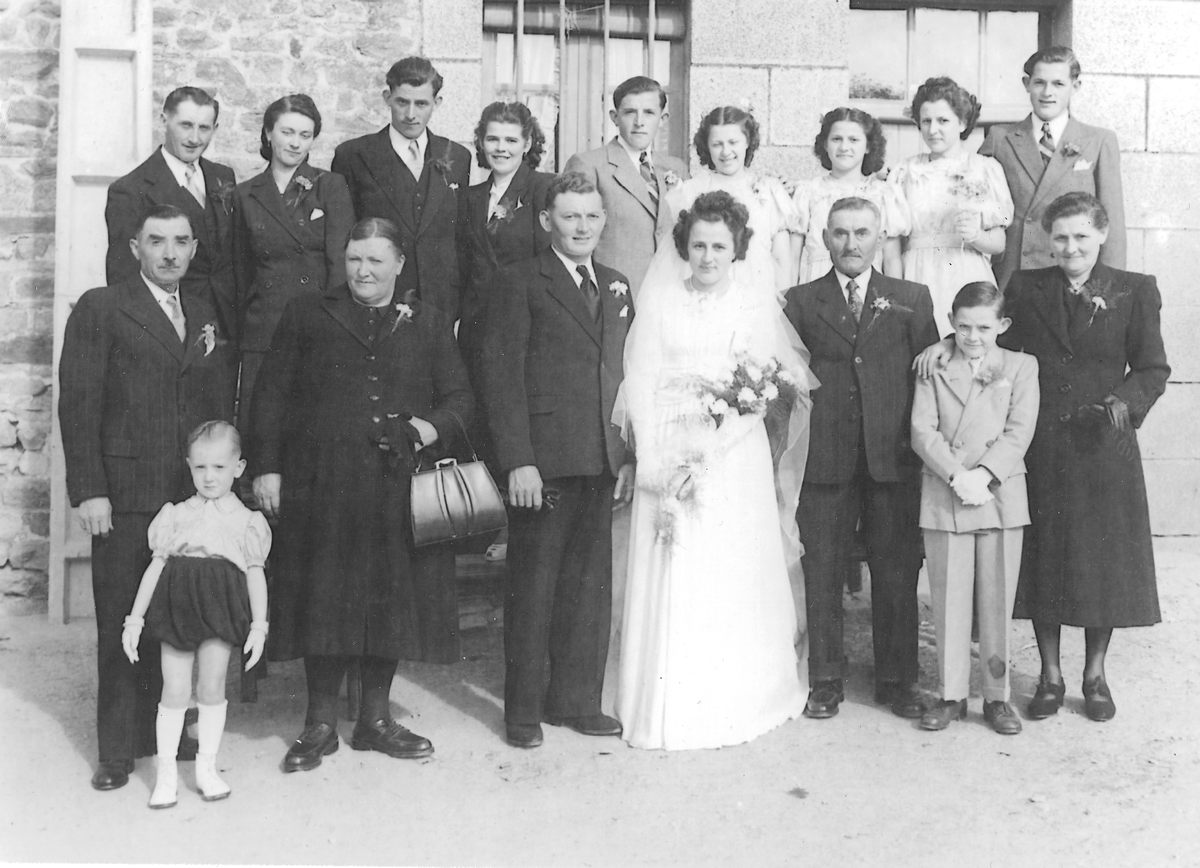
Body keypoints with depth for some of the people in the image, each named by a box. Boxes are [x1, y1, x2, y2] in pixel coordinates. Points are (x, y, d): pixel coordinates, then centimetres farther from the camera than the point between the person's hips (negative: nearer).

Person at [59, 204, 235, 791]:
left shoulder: (208, 318, 16)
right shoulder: (100, 309, 2)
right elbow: (78, 405, -4)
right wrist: (88, 491, -10)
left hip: (198, 497, 4)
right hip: (126, 497, -4)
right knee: (122, 626, 2)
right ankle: (118, 750, 13)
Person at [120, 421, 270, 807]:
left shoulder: (247, 522, 4)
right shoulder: (175, 516, 7)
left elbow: (255, 574, 4)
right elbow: (155, 566, 8)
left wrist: (258, 625, -3)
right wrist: (134, 618, 5)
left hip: (221, 610, -1)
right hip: (177, 603, 1)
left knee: (212, 686, 4)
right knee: (174, 689, 2)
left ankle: (207, 767, 18)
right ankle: (166, 771, 13)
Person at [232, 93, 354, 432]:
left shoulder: (330, 186, 4)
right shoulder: (245, 195, 11)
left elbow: (341, 261, -4)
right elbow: (242, 272, 16)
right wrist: (239, 333, 14)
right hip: (263, 334, 2)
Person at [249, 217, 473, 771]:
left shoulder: (429, 325, 11)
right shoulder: (307, 316, 8)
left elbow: (459, 397, 12)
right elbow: (270, 396, 5)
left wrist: (437, 426, -9)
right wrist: (266, 468, -3)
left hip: (400, 492, 2)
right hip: (321, 488, -1)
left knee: (392, 601, 6)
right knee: (324, 601, 2)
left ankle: (375, 719, 21)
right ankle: (320, 723, 16)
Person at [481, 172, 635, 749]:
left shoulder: (616, 287, 16)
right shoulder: (520, 283, -2)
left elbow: (624, 374, 16)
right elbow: (502, 376, -8)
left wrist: (628, 454, 9)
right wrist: (517, 461, -14)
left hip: (601, 464, 6)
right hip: (543, 462, -5)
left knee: (591, 587, 10)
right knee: (533, 589, 4)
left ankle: (575, 701, 24)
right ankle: (523, 710, 16)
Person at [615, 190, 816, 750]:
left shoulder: (759, 308, 8)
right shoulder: (657, 304, 8)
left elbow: (774, 390, 0)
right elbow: (640, 386, 2)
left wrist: (713, 443, -13)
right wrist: (662, 462, -11)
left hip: (736, 459, 0)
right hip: (668, 461, 0)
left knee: (735, 581, 1)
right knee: (672, 582, -1)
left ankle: (737, 702, 14)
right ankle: (670, 708, 9)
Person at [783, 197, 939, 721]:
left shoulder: (912, 299, 10)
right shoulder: (801, 302, 9)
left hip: (893, 460, 0)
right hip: (824, 458, 0)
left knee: (896, 574, 6)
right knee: (822, 574, 5)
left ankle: (897, 681, 20)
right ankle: (825, 682, 17)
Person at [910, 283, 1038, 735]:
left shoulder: (1021, 366, 6)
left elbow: (1019, 432, -3)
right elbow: (922, 431, -3)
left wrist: (983, 475, -15)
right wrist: (956, 476, -15)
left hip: (1001, 496, 0)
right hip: (942, 498, 0)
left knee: (997, 601, 5)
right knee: (948, 601, 6)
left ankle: (996, 696, 17)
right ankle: (952, 694, 17)